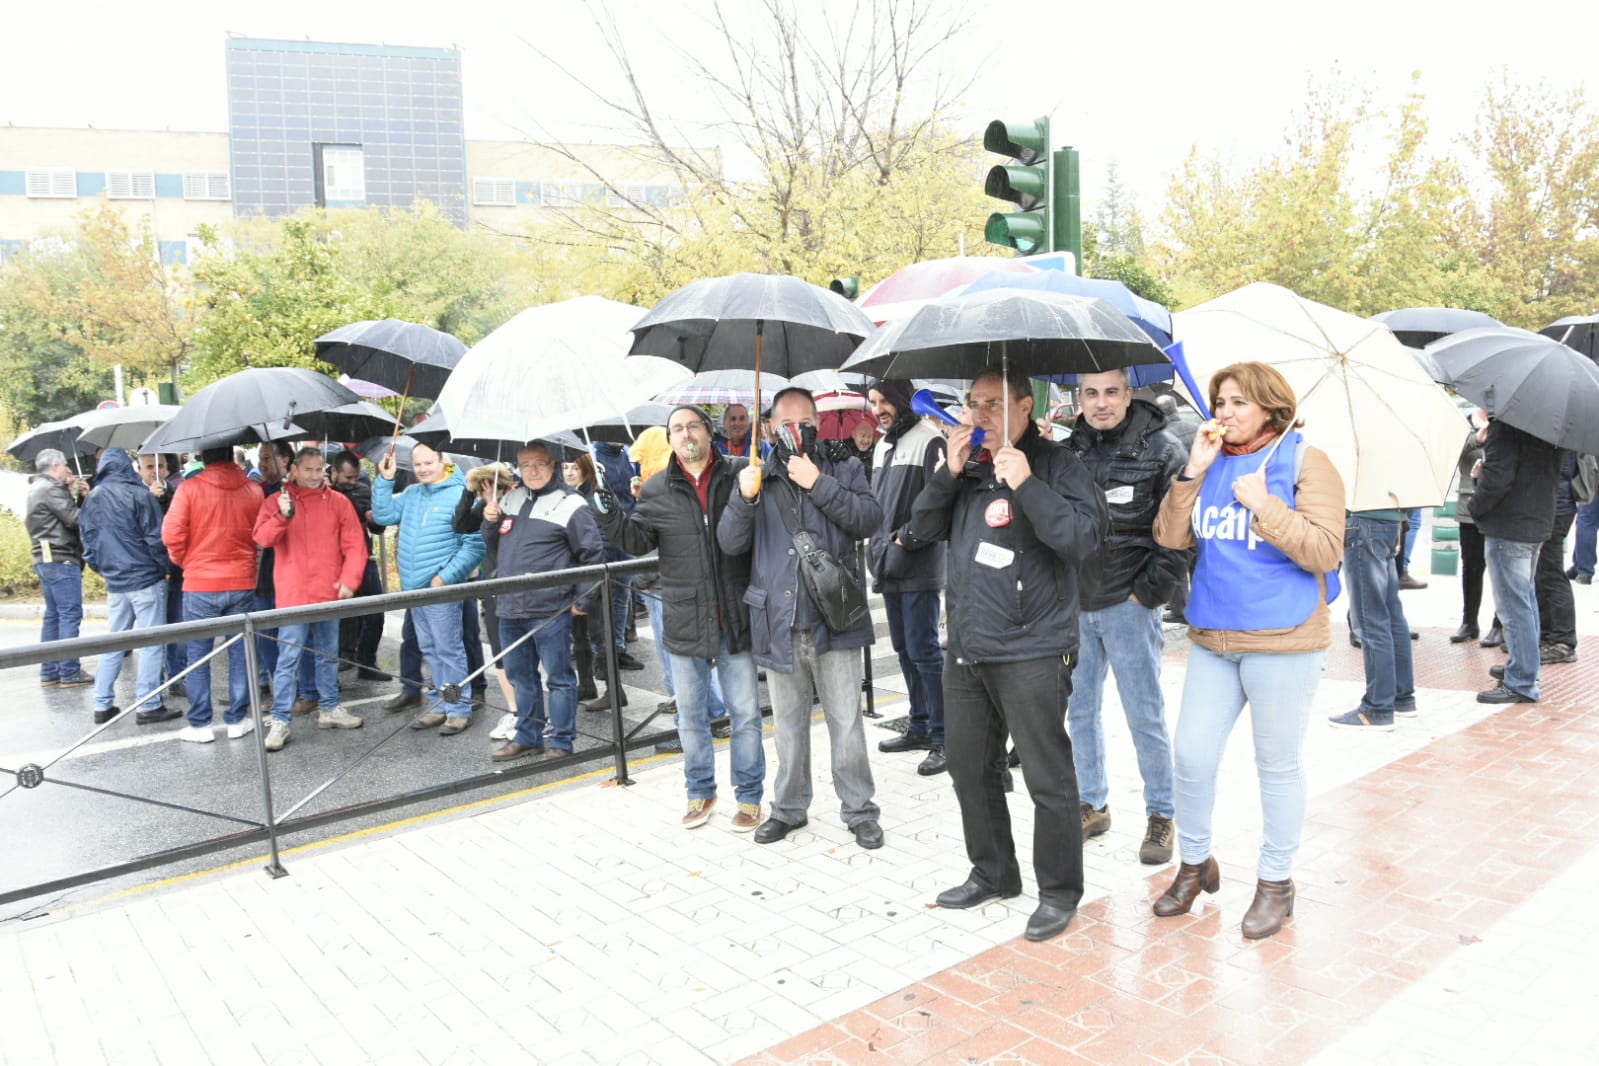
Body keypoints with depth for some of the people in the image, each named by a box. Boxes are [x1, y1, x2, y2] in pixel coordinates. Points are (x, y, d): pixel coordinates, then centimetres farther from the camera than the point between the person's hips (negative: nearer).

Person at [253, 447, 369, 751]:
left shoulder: (338, 502, 5)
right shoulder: (275, 501, 3)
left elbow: (355, 544, 1)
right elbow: (262, 538, -11)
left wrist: (349, 580, -9)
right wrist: (283, 516, -28)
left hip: (329, 593, 3)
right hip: (292, 595, -2)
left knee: (329, 655, 14)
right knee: (288, 660, -4)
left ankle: (329, 709, 27)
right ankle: (280, 720, 2)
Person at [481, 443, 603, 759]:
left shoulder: (569, 504, -8)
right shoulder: (511, 499, 13)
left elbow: (592, 554, -9)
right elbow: (492, 543, 25)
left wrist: (584, 600, -10)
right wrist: (489, 521, 3)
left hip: (550, 611, -7)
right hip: (509, 608, 7)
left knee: (559, 677, 3)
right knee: (520, 675, 16)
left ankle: (561, 742, 12)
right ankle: (527, 736, 28)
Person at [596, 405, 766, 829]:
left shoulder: (741, 474, -3)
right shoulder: (657, 489, 3)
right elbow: (636, 541, 1)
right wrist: (608, 513, -15)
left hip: (736, 619, -2)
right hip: (684, 622, 2)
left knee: (745, 713, 8)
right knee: (690, 714, 15)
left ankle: (749, 795, 24)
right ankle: (700, 792, 33)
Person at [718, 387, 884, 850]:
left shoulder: (843, 471, 5)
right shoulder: (757, 478, 9)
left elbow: (870, 519, -11)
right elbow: (730, 543, 0)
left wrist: (819, 485, -18)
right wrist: (744, 498, -17)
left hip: (834, 621, -2)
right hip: (779, 626, 2)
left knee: (846, 724, 4)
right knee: (788, 726, 15)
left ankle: (859, 810, 18)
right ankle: (789, 808, 30)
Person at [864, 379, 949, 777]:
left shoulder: (929, 441, -10)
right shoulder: (882, 445, 16)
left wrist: (906, 539, -14)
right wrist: (878, 546, 11)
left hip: (919, 567, -8)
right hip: (889, 566, 8)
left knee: (923, 651, -8)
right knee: (904, 649, 14)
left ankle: (942, 738, 0)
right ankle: (919, 726, 26)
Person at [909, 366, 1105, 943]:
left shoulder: (1056, 465, -7)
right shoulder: (969, 466, 12)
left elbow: (1084, 538, -18)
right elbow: (923, 528, 8)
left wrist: (1026, 485, -24)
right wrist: (950, 472, -5)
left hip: (1031, 653, -7)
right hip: (965, 651, 7)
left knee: (1048, 778, 2)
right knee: (970, 769, 17)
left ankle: (1059, 892, 20)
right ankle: (992, 874, 35)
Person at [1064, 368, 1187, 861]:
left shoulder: (1162, 451, -5)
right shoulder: (1068, 451, 6)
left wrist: (1149, 591, -10)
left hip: (1128, 603, -5)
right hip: (1075, 602, 5)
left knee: (1145, 716, 3)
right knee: (1079, 709, 13)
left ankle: (1160, 816, 20)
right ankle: (1093, 806, 29)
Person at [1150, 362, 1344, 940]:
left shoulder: (1305, 462, -5)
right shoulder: (1211, 462, 9)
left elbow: (1324, 551, -13)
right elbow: (1170, 536, 1)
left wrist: (1264, 504, -18)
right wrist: (1193, 471, -7)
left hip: (1281, 642, -5)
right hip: (1212, 638, 5)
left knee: (1278, 764, 8)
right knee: (1191, 756, 7)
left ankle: (1275, 881, 26)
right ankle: (1194, 864, 29)